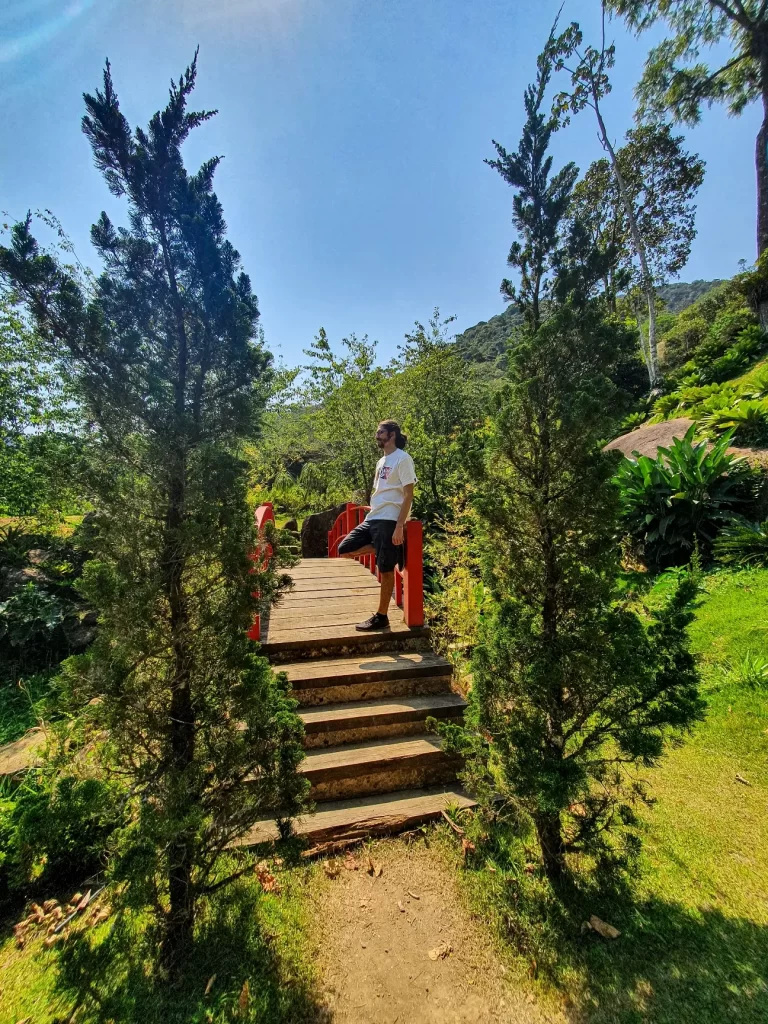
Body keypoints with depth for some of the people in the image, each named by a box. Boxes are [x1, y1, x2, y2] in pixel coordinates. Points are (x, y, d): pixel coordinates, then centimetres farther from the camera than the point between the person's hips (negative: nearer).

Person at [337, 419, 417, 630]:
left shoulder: (402, 458, -8)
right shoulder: (381, 461, 18)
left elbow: (408, 495, -13)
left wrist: (399, 526, -19)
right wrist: (372, 514, 19)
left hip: (388, 521, -9)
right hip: (372, 519, 9)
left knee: (385, 570, 0)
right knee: (344, 550, 4)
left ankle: (381, 617, 13)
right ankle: (384, 550, 10)